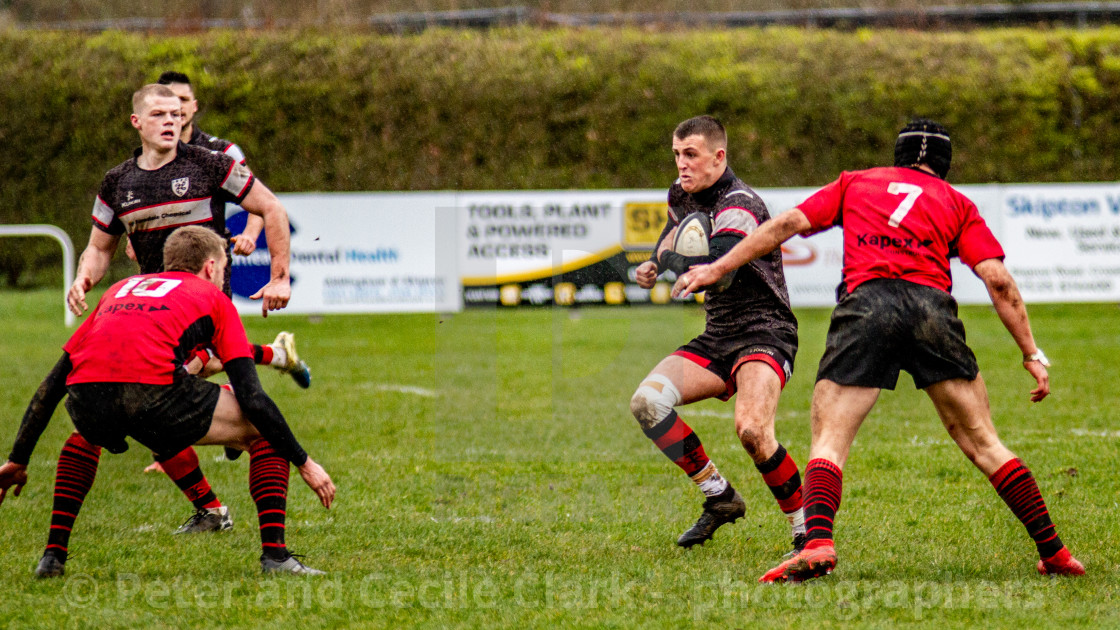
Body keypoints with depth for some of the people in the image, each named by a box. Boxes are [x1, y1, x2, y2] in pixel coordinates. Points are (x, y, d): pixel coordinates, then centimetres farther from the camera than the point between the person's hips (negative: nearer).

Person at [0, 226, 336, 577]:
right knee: (264, 432, 17)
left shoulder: (122, 289, 37)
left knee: (87, 437, 42)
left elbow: (53, 383, 36)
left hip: (86, 397, 5)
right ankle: (274, 554, 5)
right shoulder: (214, 298, 25)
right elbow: (251, 396, 14)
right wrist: (304, 464, 20)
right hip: (153, 387, -4)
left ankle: (53, 555, 30)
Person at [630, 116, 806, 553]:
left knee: (751, 428, -31)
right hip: (717, 337, 9)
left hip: (765, 333, -9)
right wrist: (652, 266, 10)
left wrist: (666, 260, -15)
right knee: (646, 402, -12)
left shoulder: (740, 207, -19)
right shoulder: (682, 195, 8)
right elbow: (671, 239, 32)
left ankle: (807, 530, -15)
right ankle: (719, 497, 0)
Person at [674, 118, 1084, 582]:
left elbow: (788, 224, 18)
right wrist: (1032, 355, 15)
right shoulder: (956, 203, 24)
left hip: (866, 302, -1)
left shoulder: (856, 183, 26)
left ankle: (817, 544, -24)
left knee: (829, 439, 0)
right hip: (932, 307, 1)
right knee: (981, 441, 10)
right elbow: (998, 281, 13)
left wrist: (718, 268, 22)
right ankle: (1053, 552, 9)